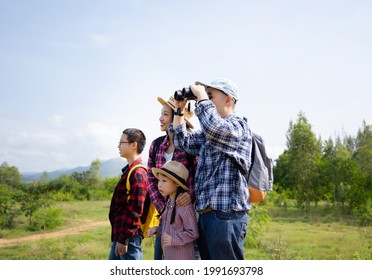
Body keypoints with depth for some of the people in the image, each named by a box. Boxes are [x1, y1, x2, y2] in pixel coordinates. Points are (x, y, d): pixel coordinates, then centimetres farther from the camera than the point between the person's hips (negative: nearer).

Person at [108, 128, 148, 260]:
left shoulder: (137, 174, -17)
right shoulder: (129, 170, 14)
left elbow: (135, 211, -21)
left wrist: (123, 239, -19)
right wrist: (118, 237, 20)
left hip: (129, 236, -10)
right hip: (120, 234, 10)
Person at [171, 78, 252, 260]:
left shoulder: (238, 126, -7)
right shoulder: (207, 134, 21)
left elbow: (214, 127, -27)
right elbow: (183, 142, 25)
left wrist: (202, 97, -13)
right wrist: (180, 110, 17)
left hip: (226, 215, -9)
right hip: (206, 215, 9)